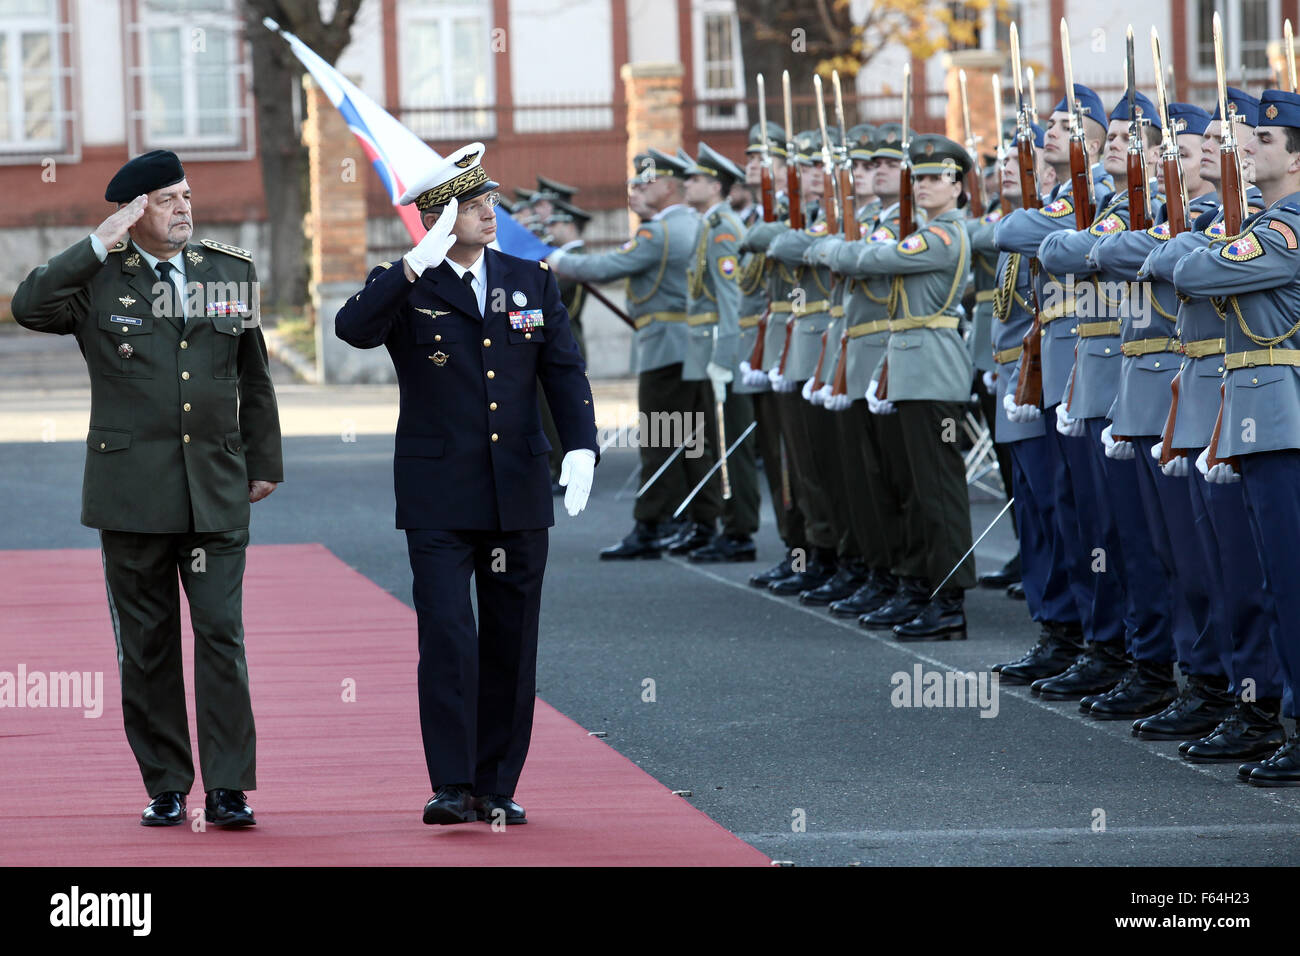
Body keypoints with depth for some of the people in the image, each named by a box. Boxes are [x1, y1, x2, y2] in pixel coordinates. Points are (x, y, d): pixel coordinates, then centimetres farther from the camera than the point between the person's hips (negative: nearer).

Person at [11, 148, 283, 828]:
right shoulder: (98, 279, 1)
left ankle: (228, 789, -4)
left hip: (217, 488, 1)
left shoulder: (232, 271, 10)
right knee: (147, 644, 4)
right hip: (132, 489, -1)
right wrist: (99, 245, -19)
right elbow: (29, 308, -19)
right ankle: (165, 787, 12)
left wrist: (264, 462, 16)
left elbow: (253, 377, 17)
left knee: (222, 634, -6)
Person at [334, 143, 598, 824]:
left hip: (519, 496, 4)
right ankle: (452, 787, -10)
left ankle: (496, 788, 14)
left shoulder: (532, 282, 10)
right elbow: (352, 329, -21)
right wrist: (419, 264, -26)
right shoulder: (405, 288, -1)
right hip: (439, 499, -4)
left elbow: (565, 372, 6)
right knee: (447, 638, -12)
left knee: (510, 643, 7)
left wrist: (580, 447, -9)